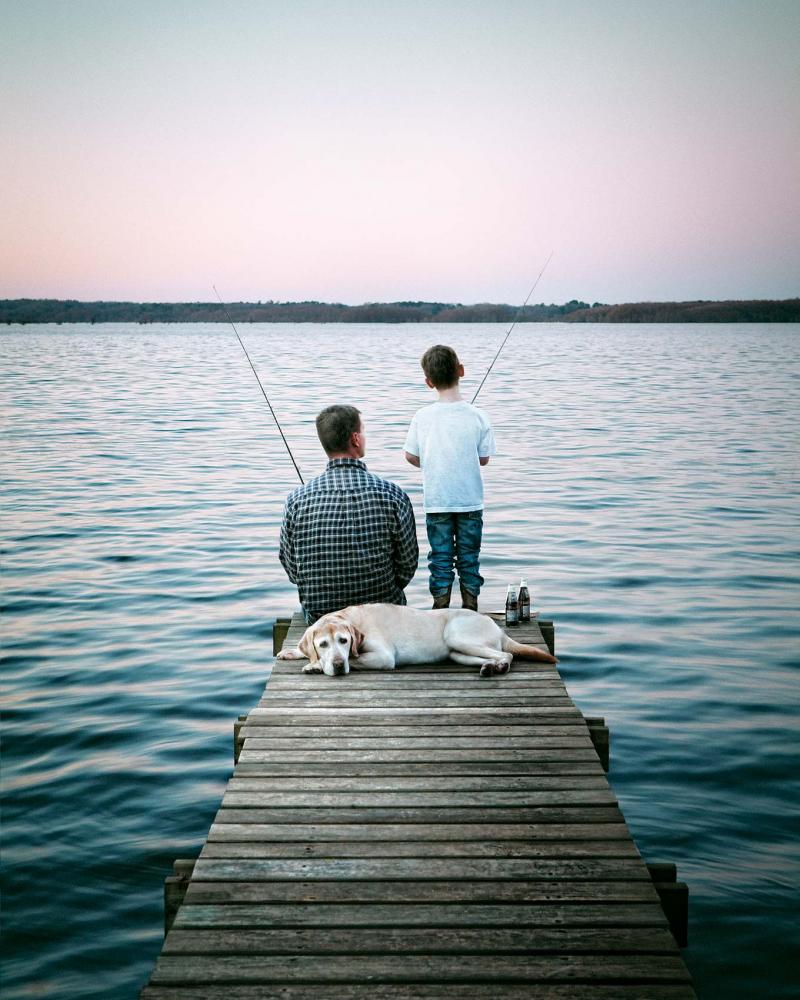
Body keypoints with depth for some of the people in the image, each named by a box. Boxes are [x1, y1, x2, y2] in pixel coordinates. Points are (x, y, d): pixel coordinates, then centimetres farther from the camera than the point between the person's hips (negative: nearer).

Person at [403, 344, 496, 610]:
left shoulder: (422, 416, -10)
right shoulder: (477, 416, -10)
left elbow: (411, 456, 0)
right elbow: (484, 459, -1)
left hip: (436, 500, 0)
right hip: (470, 500, 0)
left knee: (440, 558, 10)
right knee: (469, 558, 13)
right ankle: (470, 611, 18)